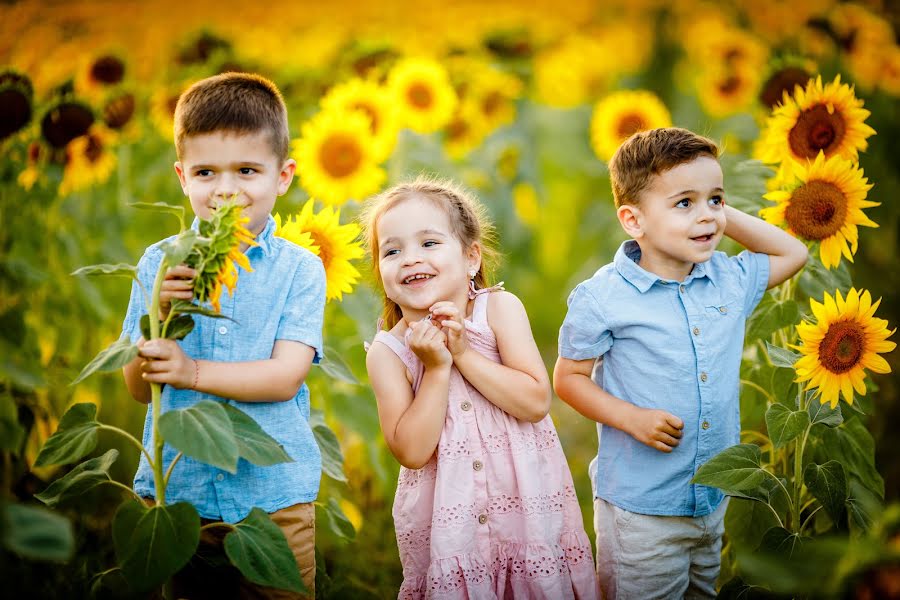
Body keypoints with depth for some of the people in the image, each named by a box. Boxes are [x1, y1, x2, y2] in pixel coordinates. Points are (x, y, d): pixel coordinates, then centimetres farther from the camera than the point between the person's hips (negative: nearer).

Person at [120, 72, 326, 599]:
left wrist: (191, 371, -25)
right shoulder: (161, 263, 1)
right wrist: (158, 315, -19)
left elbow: (285, 377, -13)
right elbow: (139, 388, -1)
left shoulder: (299, 269, -4)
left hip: (273, 493, -1)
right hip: (173, 487, 2)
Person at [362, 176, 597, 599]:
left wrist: (464, 353, -19)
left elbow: (536, 402, -15)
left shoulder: (500, 309, -8)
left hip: (526, 501, 0)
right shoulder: (387, 352, -8)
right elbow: (412, 452, -15)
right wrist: (436, 368, -20)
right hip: (446, 515, 0)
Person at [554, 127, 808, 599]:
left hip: (715, 501, 5)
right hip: (640, 509, -5)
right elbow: (568, 378, -6)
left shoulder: (731, 280, 1)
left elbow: (792, 253, 18)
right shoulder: (603, 298, -14)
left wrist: (728, 216, 4)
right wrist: (631, 418, -21)